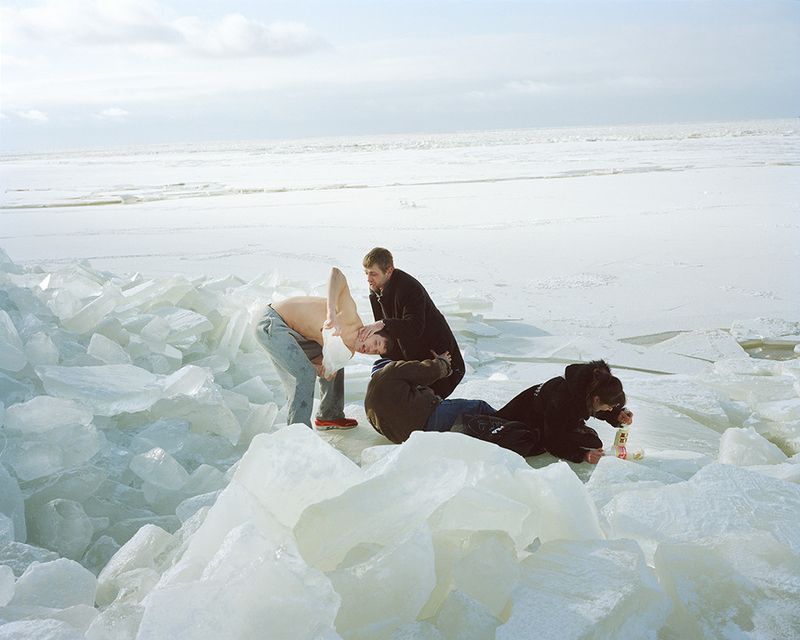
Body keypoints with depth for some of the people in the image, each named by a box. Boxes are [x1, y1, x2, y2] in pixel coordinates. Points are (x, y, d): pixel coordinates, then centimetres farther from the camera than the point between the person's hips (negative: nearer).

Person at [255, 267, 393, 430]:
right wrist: (331, 313, -50)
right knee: (304, 375, -20)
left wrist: (320, 367, -21)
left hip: (296, 334, 10)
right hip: (272, 323, -10)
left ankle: (329, 417, 32)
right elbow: (336, 273, -37)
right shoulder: (350, 316, -25)